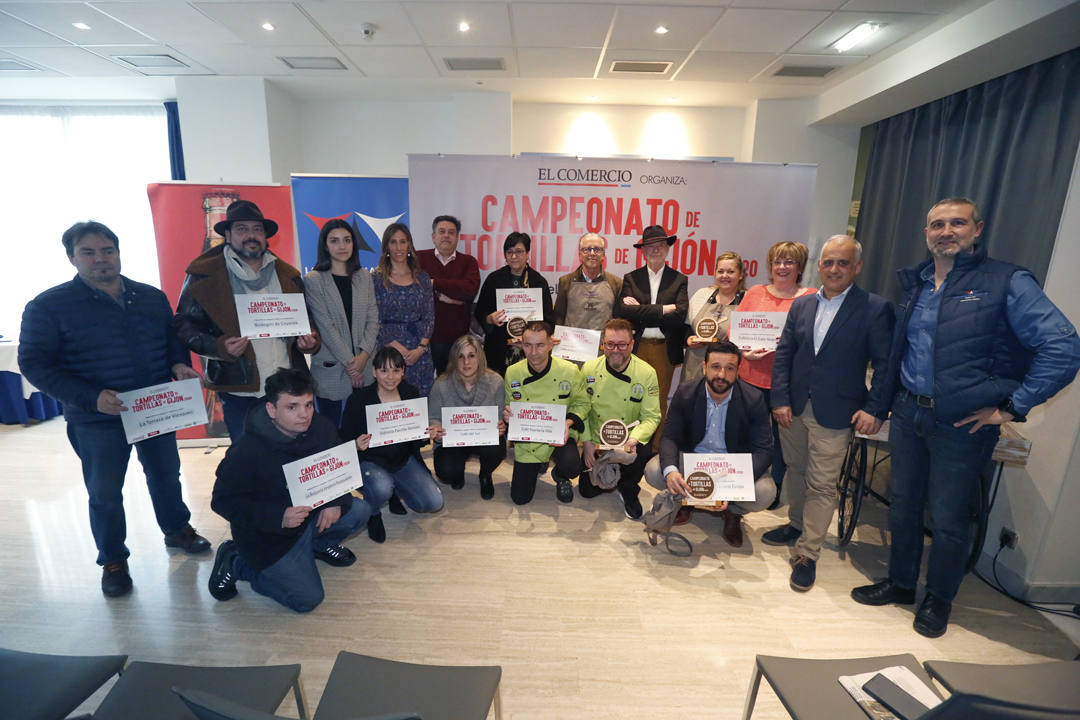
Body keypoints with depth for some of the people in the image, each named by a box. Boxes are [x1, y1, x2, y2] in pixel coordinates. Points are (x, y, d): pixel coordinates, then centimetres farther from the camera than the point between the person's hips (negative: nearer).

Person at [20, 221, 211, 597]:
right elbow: (34, 363, -10)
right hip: (97, 420, -3)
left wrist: (180, 364, -9)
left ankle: (177, 530, 41)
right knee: (105, 494, 11)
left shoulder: (152, 297, 3)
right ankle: (113, 561, 31)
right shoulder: (48, 306, -8)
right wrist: (91, 397, -23)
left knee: (166, 475, 19)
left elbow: (174, 337, 14)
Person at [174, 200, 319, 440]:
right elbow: (185, 323, 1)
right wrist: (218, 347, -17)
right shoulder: (204, 275, 2)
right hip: (239, 389, -3)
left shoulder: (287, 275, 13)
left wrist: (309, 340, -2)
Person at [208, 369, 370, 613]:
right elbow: (223, 500, -21)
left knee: (359, 511, -12)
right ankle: (235, 562, 11)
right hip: (266, 535, -5)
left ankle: (319, 543, 17)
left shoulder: (322, 428, -11)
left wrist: (336, 502, -19)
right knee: (308, 599, -7)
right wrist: (278, 517, -33)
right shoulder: (247, 450, -27)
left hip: (313, 513, 6)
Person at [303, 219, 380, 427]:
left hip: (364, 367, 3)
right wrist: (350, 363, -11)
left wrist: (364, 354, -8)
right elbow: (325, 326, -8)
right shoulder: (313, 280, -3)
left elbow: (372, 318, 5)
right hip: (330, 369, -3)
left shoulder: (364, 277, 10)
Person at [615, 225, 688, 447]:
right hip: (636, 348, 1)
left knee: (659, 401, 5)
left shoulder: (679, 280, 8)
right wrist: (662, 309, -12)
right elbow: (623, 311, -8)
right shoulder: (631, 278, 9)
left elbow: (680, 315, -8)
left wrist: (640, 311, -10)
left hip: (665, 349, 0)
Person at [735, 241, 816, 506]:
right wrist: (744, 350, -11)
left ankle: (775, 487, 26)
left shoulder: (811, 298, 1)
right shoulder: (755, 293, 9)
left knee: (781, 436, 8)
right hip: (752, 375, 2)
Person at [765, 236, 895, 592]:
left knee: (822, 485, 1)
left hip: (835, 414, -4)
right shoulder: (801, 305, 7)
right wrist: (780, 399, -2)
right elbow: (784, 354, 5)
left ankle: (807, 555, 15)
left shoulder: (876, 308, -5)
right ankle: (797, 525, 41)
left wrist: (874, 409, -13)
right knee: (796, 472, 19)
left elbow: (885, 364, -6)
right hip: (794, 408, 5)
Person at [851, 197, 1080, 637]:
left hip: (963, 424, -5)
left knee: (948, 519, 10)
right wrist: (891, 397, 10)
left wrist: (1011, 408, -15)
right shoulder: (915, 283, 8)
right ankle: (900, 583, 37)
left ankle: (939, 598, 33)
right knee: (903, 504, 17)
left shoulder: (1007, 283, -9)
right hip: (907, 413, 5)